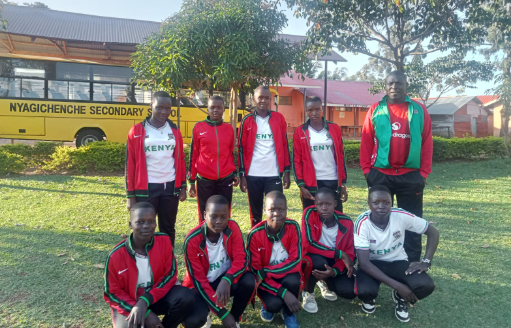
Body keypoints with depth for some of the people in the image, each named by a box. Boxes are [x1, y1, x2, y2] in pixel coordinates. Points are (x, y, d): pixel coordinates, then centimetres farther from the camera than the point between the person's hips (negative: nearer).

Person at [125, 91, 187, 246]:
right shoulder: (137, 131, -4)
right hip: (146, 189, -3)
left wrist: (183, 186, 6)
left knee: (168, 228, 14)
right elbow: (130, 164, -3)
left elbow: (181, 160, 10)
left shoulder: (174, 131, 6)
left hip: (170, 187, 3)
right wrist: (130, 194, -5)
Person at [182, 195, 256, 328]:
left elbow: (241, 260, -18)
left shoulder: (233, 227, -16)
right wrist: (223, 314, -23)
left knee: (249, 281, -28)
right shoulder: (192, 240, -24)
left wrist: (226, 280, -41)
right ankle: (205, 315, 11)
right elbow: (198, 279, -20)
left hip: (225, 281, 2)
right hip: (201, 286, -2)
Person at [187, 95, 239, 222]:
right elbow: (193, 155, 3)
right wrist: (191, 181, 2)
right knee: (205, 217, 8)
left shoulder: (229, 128, 7)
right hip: (204, 180, -2)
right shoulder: (198, 127, -1)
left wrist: (235, 173, 8)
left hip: (226, 179, 2)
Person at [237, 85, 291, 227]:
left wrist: (287, 171, 2)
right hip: (253, 175, 0)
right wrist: (242, 175, -2)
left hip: (274, 174, 0)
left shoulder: (279, 118, 5)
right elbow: (241, 149, 3)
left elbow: (285, 145, 6)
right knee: (255, 213, 11)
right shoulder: (247, 121, 2)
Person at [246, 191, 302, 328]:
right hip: (265, 280, -1)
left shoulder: (293, 227, -18)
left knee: (293, 280, -32)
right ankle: (269, 305, 11)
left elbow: (295, 261, -19)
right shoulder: (255, 235, -22)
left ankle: (289, 313, 0)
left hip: (287, 274, 2)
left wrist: (265, 272, -28)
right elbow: (255, 271, -18)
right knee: (275, 304, -29)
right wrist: (283, 292, -28)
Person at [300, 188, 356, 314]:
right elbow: (309, 245, -29)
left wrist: (334, 271, -28)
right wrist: (340, 254, -29)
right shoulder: (309, 213, -22)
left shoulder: (346, 223, -14)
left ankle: (326, 283, 19)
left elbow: (350, 254, -9)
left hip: (334, 262, 3)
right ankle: (308, 292, -3)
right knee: (318, 262, -37)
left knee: (350, 291, -19)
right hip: (312, 259, -3)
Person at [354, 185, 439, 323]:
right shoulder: (362, 223, -26)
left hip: (398, 262, 2)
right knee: (365, 290, -33)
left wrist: (426, 262, -17)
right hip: (372, 263, -2)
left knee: (425, 285, -27)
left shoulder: (401, 216, -20)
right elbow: (364, 262, -26)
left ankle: (401, 298, 10)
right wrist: (397, 285, -30)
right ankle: (369, 299, 8)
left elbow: (433, 232, -5)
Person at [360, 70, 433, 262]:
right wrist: (366, 169, -3)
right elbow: (366, 142, 3)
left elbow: (427, 143, 4)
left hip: (411, 176, 0)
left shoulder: (419, 111, 5)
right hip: (380, 175, 0)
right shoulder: (375, 111, 4)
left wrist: (424, 172, -1)